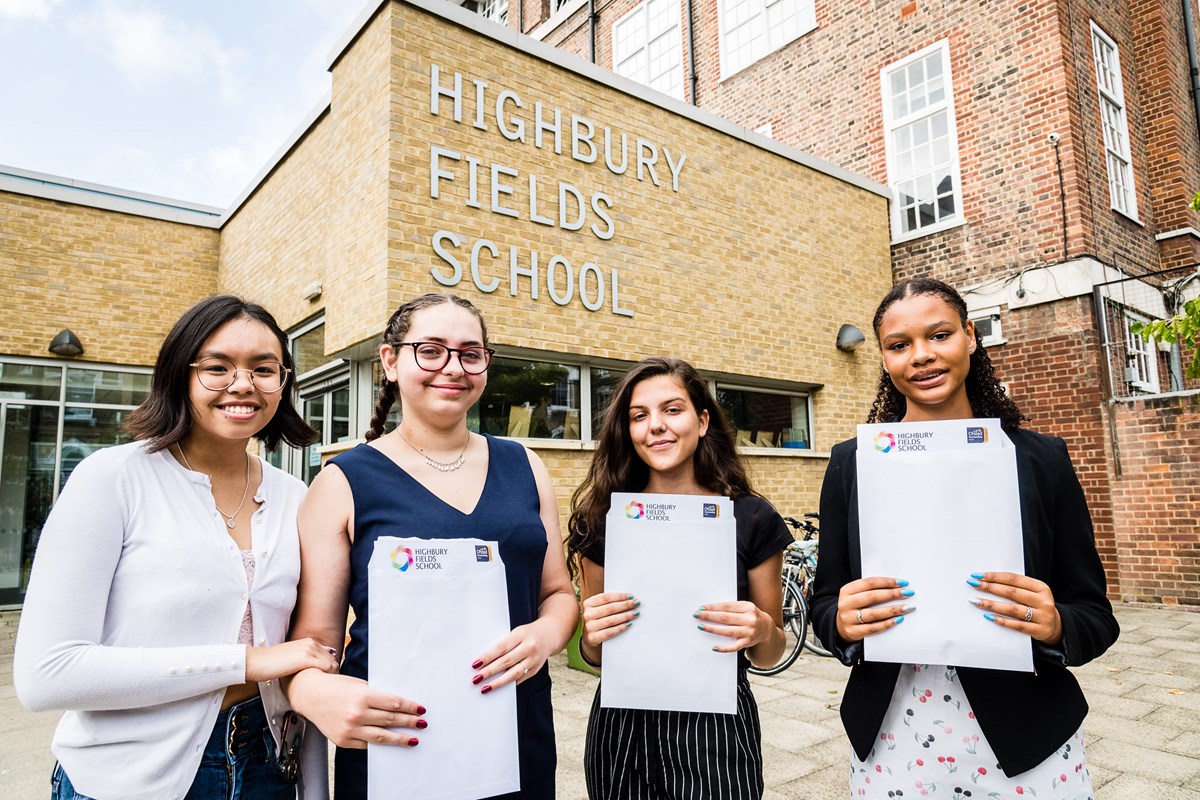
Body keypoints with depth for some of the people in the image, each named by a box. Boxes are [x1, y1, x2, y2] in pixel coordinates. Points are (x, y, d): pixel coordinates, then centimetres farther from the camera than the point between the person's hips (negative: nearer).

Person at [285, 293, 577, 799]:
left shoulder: (523, 467, 3)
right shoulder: (343, 482, -5)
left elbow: (558, 592, 9)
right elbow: (315, 635, -5)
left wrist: (547, 634, -13)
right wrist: (319, 693, -26)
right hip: (391, 748, -3)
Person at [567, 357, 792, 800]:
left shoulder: (751, 518, -9)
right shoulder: (603, 519, -5)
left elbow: (770, 654, 2)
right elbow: (594, 655, 4)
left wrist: (761, 632, -20)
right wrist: (593, 635, -17)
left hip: (716, 726, -1)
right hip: (621, 727, 2)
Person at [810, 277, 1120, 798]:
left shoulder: (1041, 460, -4)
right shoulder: (851, 464, -3)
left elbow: (1095, 616, 0)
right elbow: (824, 606, 1)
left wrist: (1053, 625, -21)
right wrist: (842, 622, -21)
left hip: (1026, 747, 0)